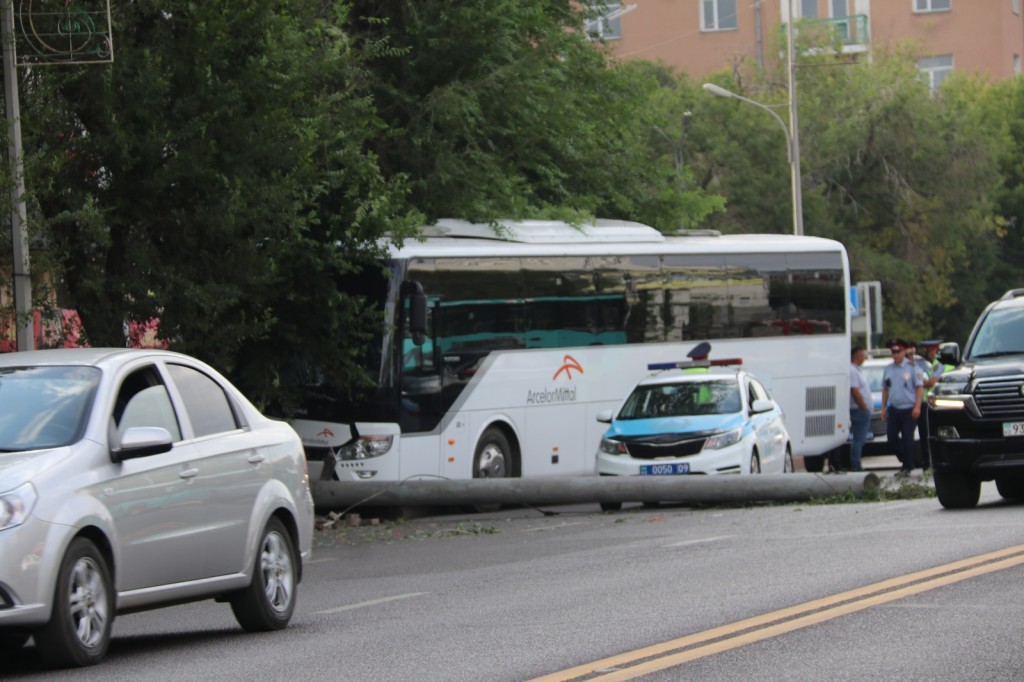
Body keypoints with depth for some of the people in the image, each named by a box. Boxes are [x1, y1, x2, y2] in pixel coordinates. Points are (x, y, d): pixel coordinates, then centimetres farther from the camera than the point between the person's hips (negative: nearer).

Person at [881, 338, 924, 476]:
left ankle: (907, 467, 6)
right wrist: (883, 408, 12)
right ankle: (905, 460, 20)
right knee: (891, 437, 2)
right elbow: (885, 390, 17)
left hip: (909, 409, -5)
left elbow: (920, 387, -5)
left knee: (907, 438, -4)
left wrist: (917, 407, -13)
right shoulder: (888, 369, 11)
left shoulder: (911, 367, -3)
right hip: (894, 409, 5)